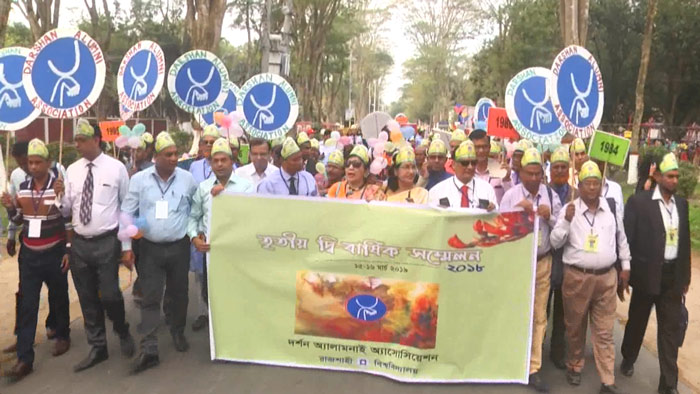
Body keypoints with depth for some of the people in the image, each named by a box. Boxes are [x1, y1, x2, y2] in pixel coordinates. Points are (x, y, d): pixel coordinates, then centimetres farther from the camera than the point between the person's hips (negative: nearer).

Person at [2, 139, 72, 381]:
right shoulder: (22, 187, 3)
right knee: (27, 305, 1)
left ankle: (63, 336, 35)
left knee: (59, 298, 12)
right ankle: (24, 359, 3)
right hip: (29, 254, 4)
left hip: (54, 253, -4)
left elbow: (70, 222, -8)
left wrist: (69, 251, -10)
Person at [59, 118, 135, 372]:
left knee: (109, 295, -8)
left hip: (107, 242, -4)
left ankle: (122, 332, 24)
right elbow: (67, 208, 9)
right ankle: (97, 348, 28)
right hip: (79, 243, 5)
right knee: (87, 299, 12)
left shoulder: (116, 168, -5)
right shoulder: (72, 170, 6)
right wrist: (60, 196, -13)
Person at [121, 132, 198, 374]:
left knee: (178, 293, 13)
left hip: (179, 247, 1)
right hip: (150, 248, -1)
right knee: (150, 298, -1)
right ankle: (149, 349, 2)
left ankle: (178, 333, 34)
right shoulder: (139, 180, -4)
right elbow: (127, 213, -2)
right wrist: (127, 247, -4)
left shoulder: (187, 179, -3)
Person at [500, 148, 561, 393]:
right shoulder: (510, 196, -4)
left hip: (543, 263, 2)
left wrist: (550, 217, -15)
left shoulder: (552, 196, 3)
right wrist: (518, 210, -18)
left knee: (538, 317, 6)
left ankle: (532, 369, 14)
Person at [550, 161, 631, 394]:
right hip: (577, 277, -1)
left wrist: (625, 266, 16)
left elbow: (621, 238, 16)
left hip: (607, 277, 2)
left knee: (604, 331, 5)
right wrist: (567, 220, -20)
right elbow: (555, 243, -7)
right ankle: (574, 367, 34)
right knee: (575, 326, 13)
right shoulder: (569, 209, -5)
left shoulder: (612, 208, 4)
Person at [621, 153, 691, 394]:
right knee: (637, 321, 14)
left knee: (670, 328, 6)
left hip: (673, 275, 4)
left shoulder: (681, 203, 8)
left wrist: (685, 276, 12)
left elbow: (685, 240, 11)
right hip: (648, 273, -4)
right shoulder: (639, 202, -9)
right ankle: (628, 359, 39)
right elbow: (626, 238, -8)